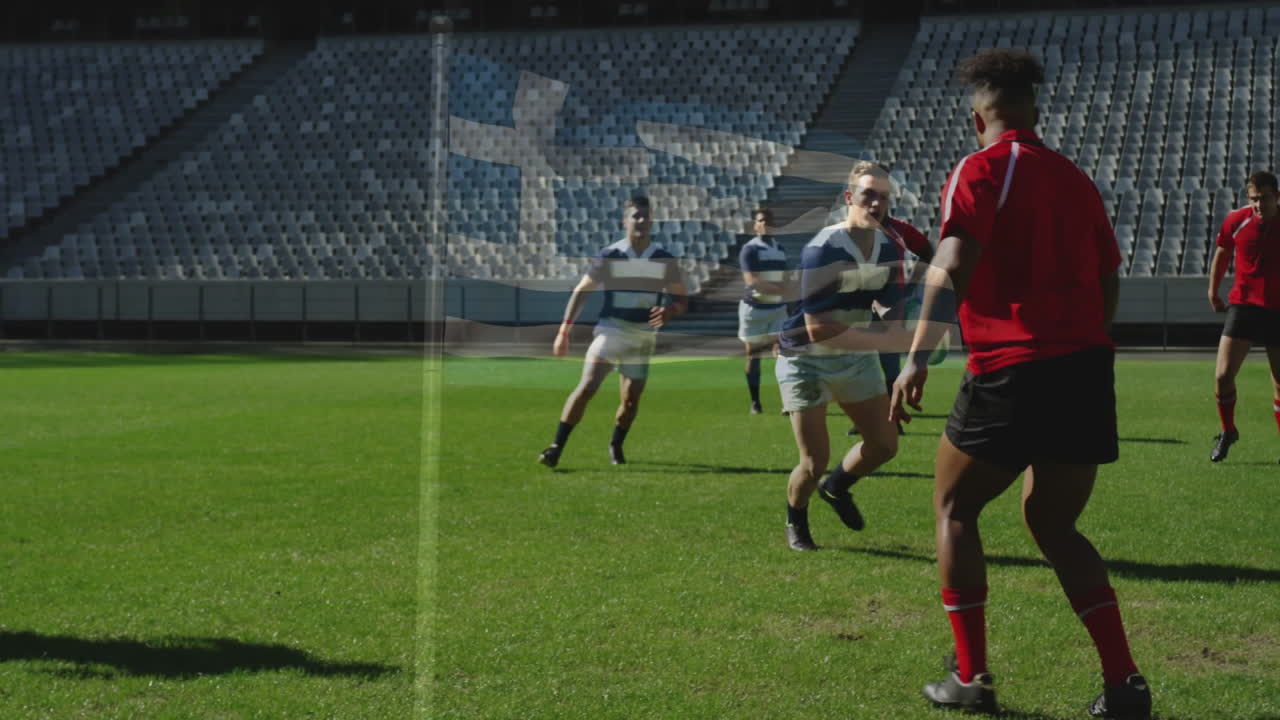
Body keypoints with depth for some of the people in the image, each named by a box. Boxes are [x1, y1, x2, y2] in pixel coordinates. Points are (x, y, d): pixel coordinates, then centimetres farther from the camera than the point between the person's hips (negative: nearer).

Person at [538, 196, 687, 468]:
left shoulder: (665, 260, 1)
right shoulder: (608, 257, -4)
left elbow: (681, 298, 7)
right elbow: (581, 292, 0)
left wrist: (669, 310, -18)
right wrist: (564, 331, -6)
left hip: (643, 338, 2)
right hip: (610, 330, -2)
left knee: (631, 399, 4)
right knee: (587, 387, -18)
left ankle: (616, 446, 31)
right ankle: (556, 447, -16)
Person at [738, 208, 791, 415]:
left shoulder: (780, 249, 12)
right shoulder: (749, 250, -9)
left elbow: (783, 281, 14)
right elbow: (752, 282, -19)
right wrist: (780, 289, -17)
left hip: (778, 308, 5)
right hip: (754, 308, -4)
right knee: (753, 355, 4)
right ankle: (755, 402, 12)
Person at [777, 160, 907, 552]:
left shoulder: (891, 249, -5)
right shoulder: (821, 251, -26)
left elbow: (893, 313, 5)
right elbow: (817, 330, -28)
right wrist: (877, 338, -26)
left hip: (857, 357, 6)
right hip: (806, 360, -6)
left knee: (885, 444, 5)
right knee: (814, 462, -8)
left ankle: (837, 486, 36)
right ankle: (795, 521, 23)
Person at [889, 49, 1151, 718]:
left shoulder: (981, 169, -3)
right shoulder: (1073, 178, 17)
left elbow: (951, 268, -18)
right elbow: (1108, 280, 19)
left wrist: (917, 358, -19)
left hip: (1012, 372, -6)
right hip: (1087, 368, 6)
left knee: (954, 510, 13)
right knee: (1052, 524, 18)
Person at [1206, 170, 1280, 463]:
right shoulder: (1236, 221, -3)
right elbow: (1222, 253, 15)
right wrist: (1213, 290, 17)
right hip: (1242, 306, 1)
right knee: (1223, 376, -8)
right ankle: (1227, 432, 17)